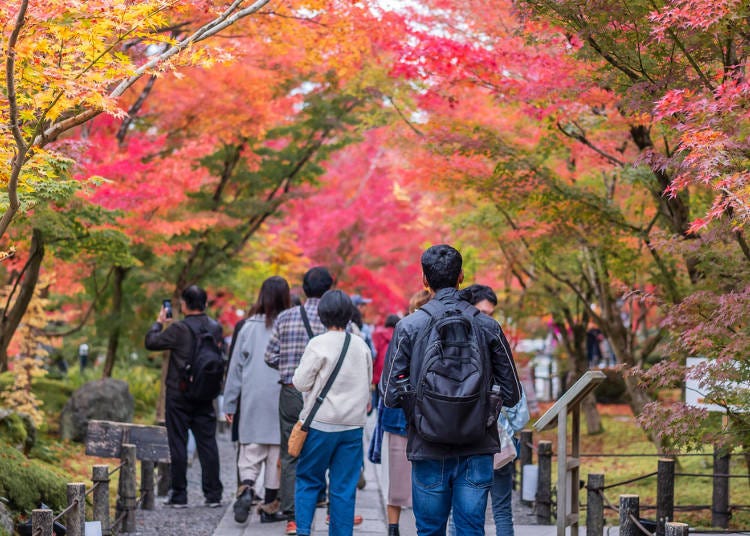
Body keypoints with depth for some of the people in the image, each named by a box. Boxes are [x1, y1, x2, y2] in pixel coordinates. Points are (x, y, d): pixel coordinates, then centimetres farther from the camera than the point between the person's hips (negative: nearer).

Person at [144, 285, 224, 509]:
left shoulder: (179, 329, -15)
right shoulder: (216, 328, 0)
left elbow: (151, 342, -5)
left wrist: (159, 322, 10)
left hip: (179, 396, -4)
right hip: (204, 397, 4)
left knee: (178, 444, 2)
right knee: (207, 443, 8)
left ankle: (179, 495, 3)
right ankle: (213, 494, 8)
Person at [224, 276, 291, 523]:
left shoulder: (249, 327, 1)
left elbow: (236, 366, 5)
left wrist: (230, 403, 11)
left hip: (252, 400, 1)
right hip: (281, 400, -1)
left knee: (250, 450, 6)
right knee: (277, 452, 8)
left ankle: (246, 487, -20)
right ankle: (270, 507, 11)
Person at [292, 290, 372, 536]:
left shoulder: (319, 344, -11)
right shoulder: (361, 346, 4)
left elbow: (301, 382, -8)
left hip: (321, 423, -3)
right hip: (353, 425, 3)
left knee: (308, 479, 9)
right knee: (344, 488, 6)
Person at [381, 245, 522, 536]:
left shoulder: (409, 327, -5)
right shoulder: (488, 326, -1)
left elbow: (390, 395, -4)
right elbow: (512, 394, 4)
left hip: (428, 449, -1)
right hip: (477, 449, 1)